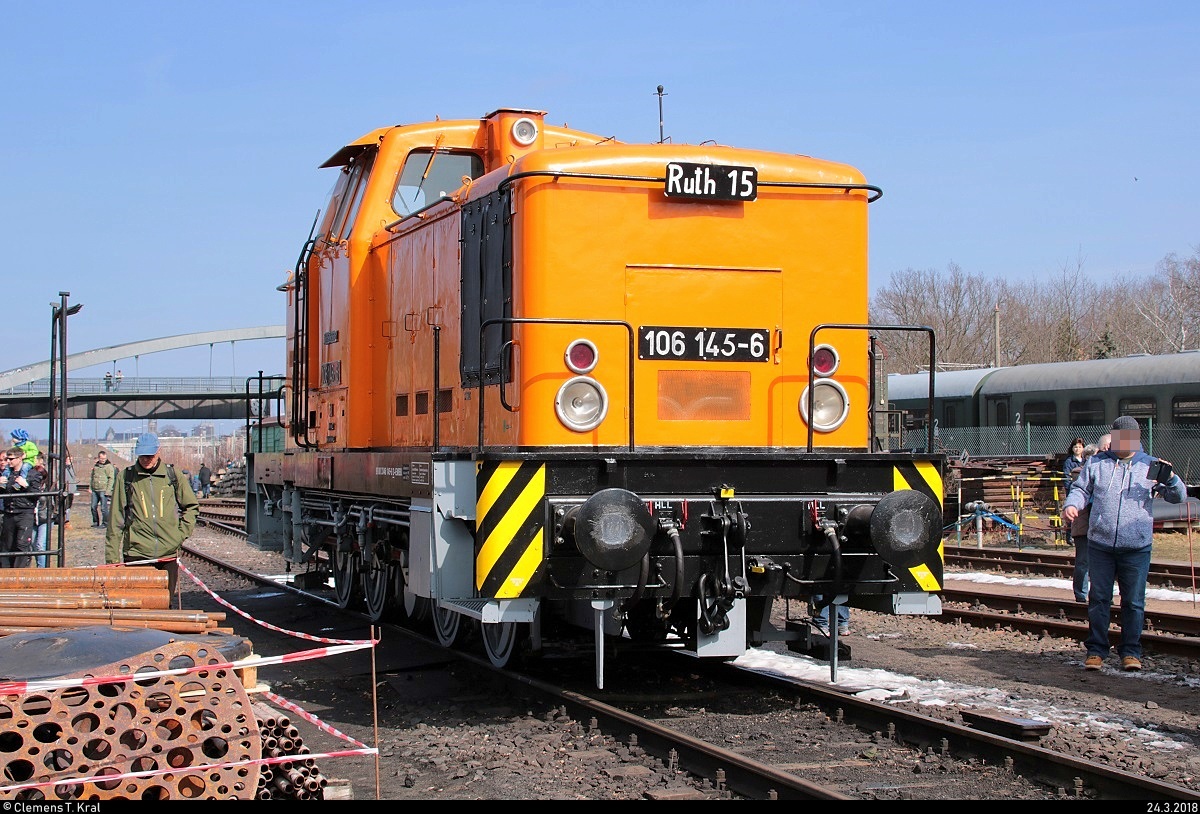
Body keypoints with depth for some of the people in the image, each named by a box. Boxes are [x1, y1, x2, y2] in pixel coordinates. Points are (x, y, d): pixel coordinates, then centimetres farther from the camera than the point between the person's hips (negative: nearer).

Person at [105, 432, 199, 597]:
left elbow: (192, 507, 17)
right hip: (136, 554, -2)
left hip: (168, 554, 2)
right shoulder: (125, 477, 2)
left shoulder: (173, 476, 6)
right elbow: (116, 520, 2)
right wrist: (112, 557, -2)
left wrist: (182, 533, 3)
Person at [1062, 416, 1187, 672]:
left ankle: (1131, 651, 13)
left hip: (1137, 548, -1)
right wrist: (1072, 505, -9)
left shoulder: (1150, 466, 7)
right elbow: (1081, 489, 13)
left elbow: (1178, 497, 5)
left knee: (1133, 602, 3)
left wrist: (1170, 478, -17)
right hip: (1099, 545, 1)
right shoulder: (1097, 463, 10)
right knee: (1098, 599, 5)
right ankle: (1096, 650, 13)